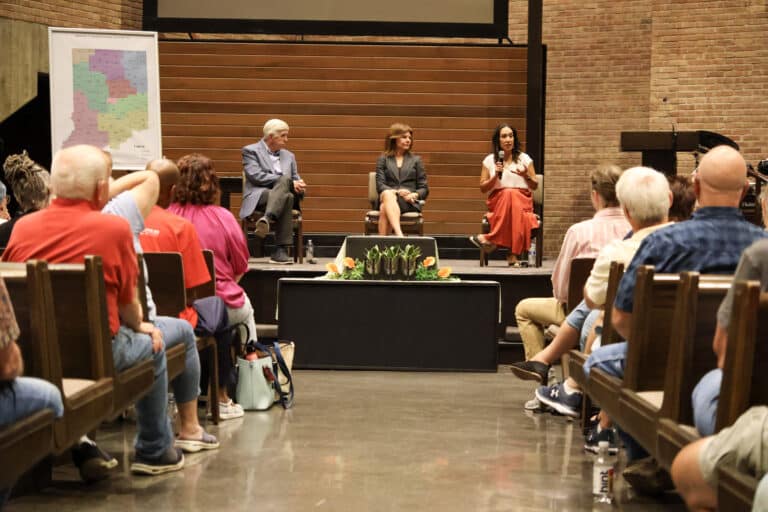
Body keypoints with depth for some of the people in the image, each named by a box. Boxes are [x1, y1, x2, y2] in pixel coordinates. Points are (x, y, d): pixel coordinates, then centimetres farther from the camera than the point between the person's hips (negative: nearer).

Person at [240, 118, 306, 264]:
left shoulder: (289, 156, 25)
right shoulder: (251, 151, 7)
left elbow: (295, 180, 21)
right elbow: (257, 176, -8)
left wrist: (298, 186, -7)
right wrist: (290, 182, -14)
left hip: (285, 194, 4)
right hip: (259, 197, -4)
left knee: (287, 191, -34)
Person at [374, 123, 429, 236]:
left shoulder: (416, 160, 20)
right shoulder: (383, 160, 18)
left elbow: (424, 188, 14)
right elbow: (380, 185, 5)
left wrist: (414, 195, -10)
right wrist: (396, 192, -16)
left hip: (409, 202, 0)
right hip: (386, 197, 0)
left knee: (385, 208, -36)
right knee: (388, 195, -40)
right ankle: (399, 235, -61)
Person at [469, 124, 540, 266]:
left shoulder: (524, 158, 12)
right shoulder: (489, 160, 11)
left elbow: (534, 186, 12)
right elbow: (483, 189, 10)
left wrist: (526, 175, -8)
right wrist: (495, 176, -6)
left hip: (522, 200, 0)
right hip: (498, 201, 0)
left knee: (512, 197, -38)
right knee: (508, 194, -38)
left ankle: (492, 240, -32)